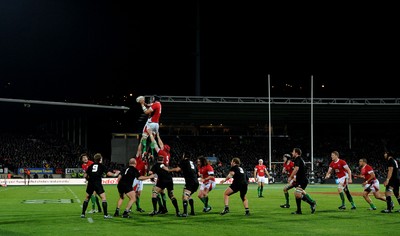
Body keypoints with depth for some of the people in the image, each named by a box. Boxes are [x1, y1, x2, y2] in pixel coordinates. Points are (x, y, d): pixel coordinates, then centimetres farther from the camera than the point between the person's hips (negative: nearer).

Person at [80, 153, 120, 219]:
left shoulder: (91, 166, 15)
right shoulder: (102, 166, 6)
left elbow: (85, 175, 12)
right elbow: (108, 173, -4)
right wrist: (115, 174, 13)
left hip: (90, 184, 4)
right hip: (97, 183, -4)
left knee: (87, 198, 18)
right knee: (103, 198, 1)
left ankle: (83, 214, 17)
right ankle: (105, 215, -5)